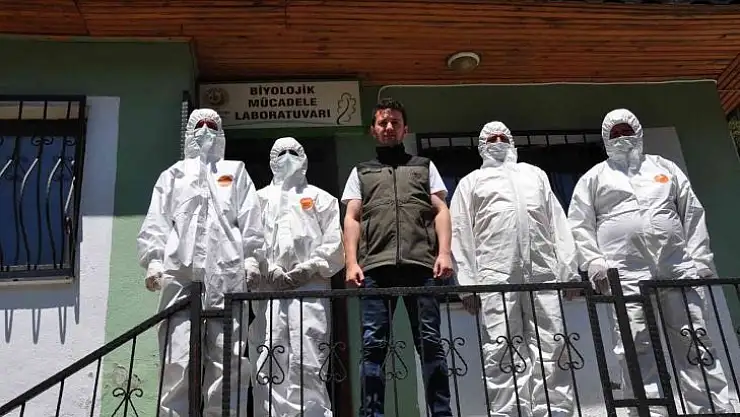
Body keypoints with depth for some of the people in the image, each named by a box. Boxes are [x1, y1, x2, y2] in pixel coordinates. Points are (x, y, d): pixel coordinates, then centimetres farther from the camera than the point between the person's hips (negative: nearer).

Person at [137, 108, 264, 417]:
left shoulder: (235, 172, 25)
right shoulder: (172, 175, 26)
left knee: (227, 357, -5)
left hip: (226, 273, 0)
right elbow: (156, 221, 14)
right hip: (180, 272, 1)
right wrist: (153, 260, 0)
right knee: (178, 359, -8)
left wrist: (251, 257, -1)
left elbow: (250, 218, 12)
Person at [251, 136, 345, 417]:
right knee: (269, 362, -4)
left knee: (307, 361, -10)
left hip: (310, 284, -2)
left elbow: (334, 242, 7)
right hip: (270, 287, 2)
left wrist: (310, 268, -6)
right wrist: (267, 270, -5)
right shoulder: (260, 198, 24)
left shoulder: (320, 197, 19)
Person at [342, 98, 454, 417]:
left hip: (422, 264, 0)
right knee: (373, 344, -4)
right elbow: (352, 219, 13)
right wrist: (352, 262, -1)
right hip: (375, 267, 1)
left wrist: (444, 252, -3)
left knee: (430, 341, -4)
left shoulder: (424, 166, 23)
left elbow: (440, 211, 13)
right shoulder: (361, 172, 24)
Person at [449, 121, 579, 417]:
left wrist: (569, 269, 6)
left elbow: (558, 223, 18)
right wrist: (467, 283, -3)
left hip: (543, 272, 3)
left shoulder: (535, 174, 27)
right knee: (501, 353, -7)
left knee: (552, 350, -3)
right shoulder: (472, 182, 18)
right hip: (496, 275, -2)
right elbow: (460, 234, 8)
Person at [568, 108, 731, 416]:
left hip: (677, 269, 2)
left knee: (695, 346, 2)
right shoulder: (594, 177, 15)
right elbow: (579, 224, 7)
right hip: (626, 274, -2)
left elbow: (692, 214, 17)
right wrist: (593, 261, -7)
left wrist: (701, 259, 7)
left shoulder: (664, 167, 22)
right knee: (637, 351, -6)